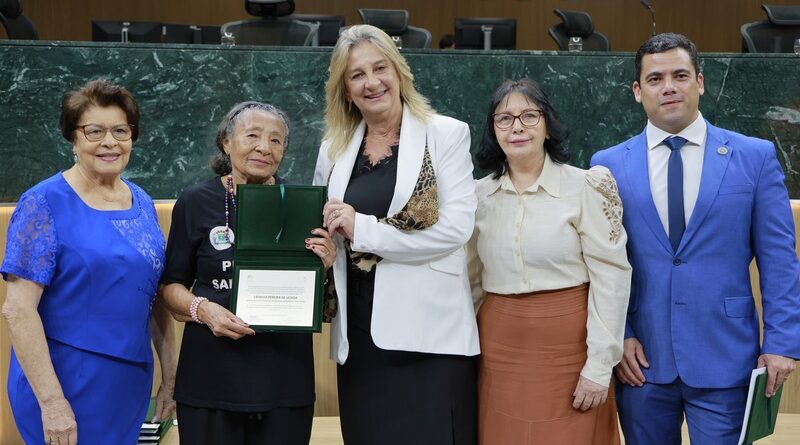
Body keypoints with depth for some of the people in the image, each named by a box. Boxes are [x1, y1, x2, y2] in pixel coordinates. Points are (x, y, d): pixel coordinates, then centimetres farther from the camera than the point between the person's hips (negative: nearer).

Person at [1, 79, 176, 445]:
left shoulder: (142, 204, 6)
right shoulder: (44, 204, -11)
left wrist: (170, 377, 10)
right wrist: (51, 401, -19)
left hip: (131, 383, 6)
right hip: (66, 385, -5)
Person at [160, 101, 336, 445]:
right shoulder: (196, 202, -1)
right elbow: (172, 284, 5)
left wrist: (325, 267, -10)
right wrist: (202, 308, -14)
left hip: (285, 373, 1)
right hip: (212, 373, -1)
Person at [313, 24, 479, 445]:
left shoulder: (446, 134, -2)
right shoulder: (334, 148, 12)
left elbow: (455, 228, -12)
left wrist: (363, 229, -14)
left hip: (428, 331, -4)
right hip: (360, 335, 4)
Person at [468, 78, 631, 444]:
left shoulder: (586, 187, -6)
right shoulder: (479, 194, 5)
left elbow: (611, 276, -9)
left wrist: (599, 365, -12)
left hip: (568, 350, -3)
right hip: (500, 352, 3)